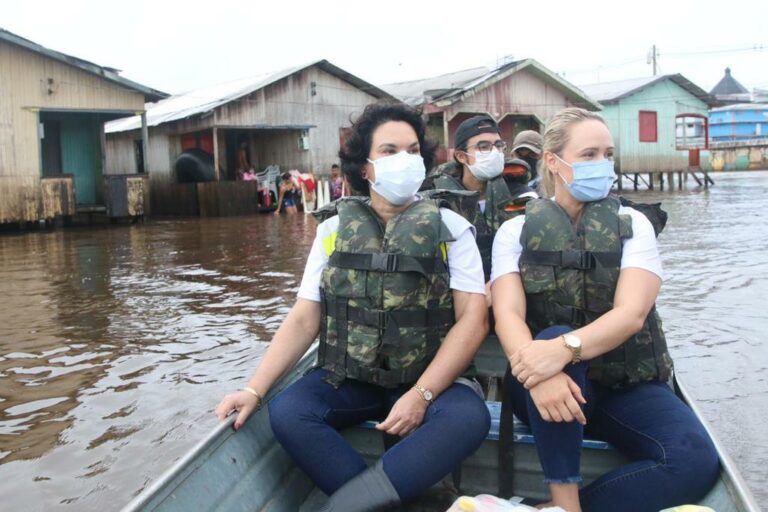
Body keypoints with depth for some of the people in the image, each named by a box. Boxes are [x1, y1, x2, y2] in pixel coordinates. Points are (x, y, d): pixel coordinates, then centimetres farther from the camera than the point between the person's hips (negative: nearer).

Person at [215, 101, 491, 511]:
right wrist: (255, 389, -10)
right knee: (287, 413, -25)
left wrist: (421, 395, -19)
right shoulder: (334, 229, 3)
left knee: (469, 416, -31)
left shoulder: (450, 228, -1)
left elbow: (473, 319, -8)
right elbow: (303, 319, 2)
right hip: (346, 379, 2)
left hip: (428, 380, -1)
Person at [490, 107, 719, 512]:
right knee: (553, 338, -35)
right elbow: (507, 315, -14)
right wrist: (535, 363, -38)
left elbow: (631, 313, -15)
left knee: (696, 460, -25)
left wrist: (566, 348, -35)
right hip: (548, 381, -1)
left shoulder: (632, 225, 2)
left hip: (626, 384, 2)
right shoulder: (515, 231, 1)